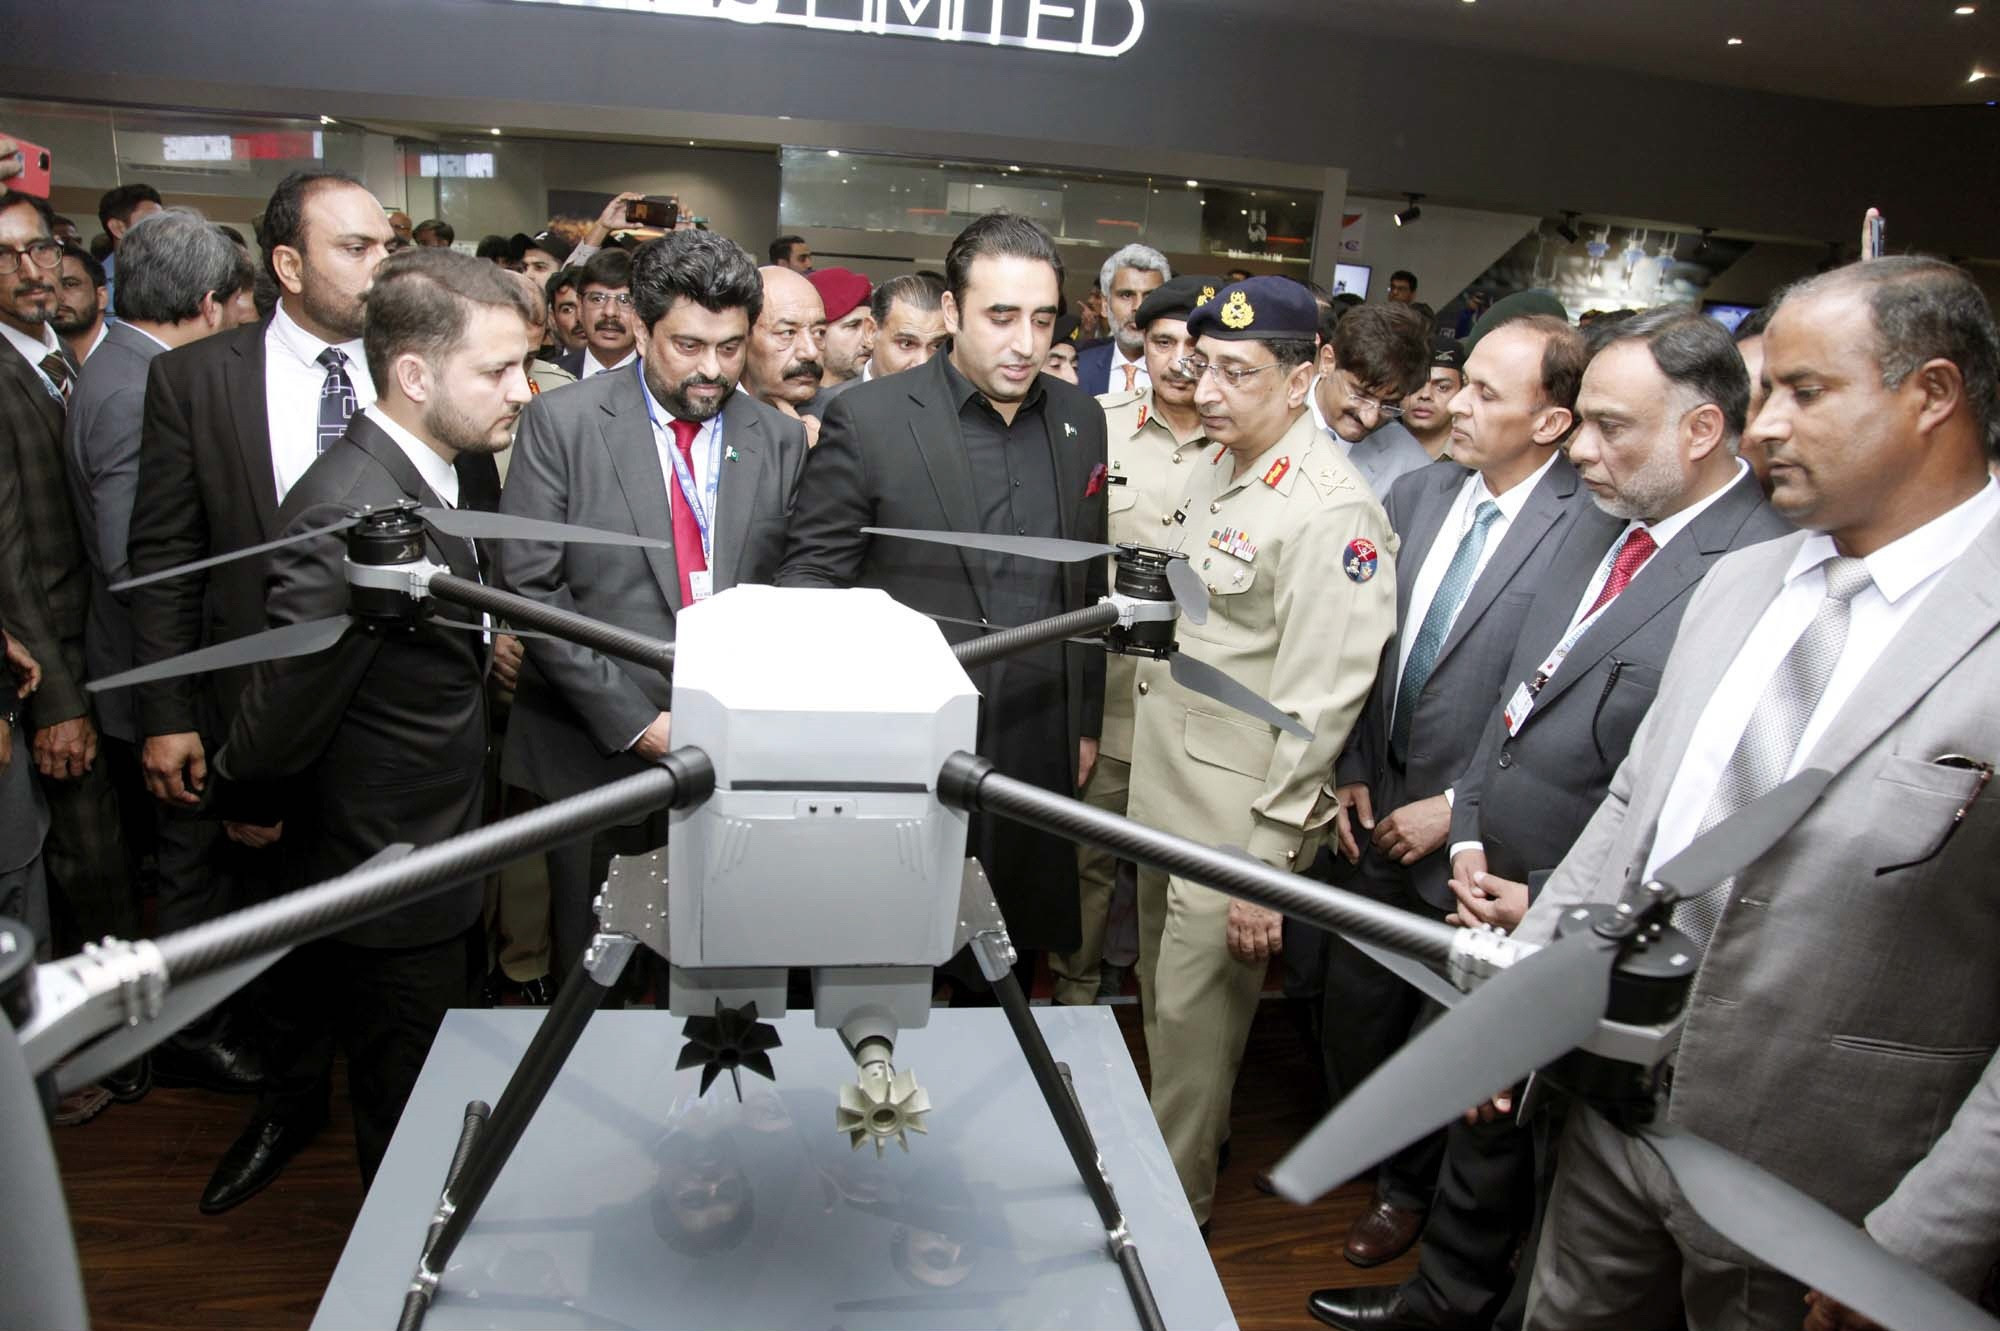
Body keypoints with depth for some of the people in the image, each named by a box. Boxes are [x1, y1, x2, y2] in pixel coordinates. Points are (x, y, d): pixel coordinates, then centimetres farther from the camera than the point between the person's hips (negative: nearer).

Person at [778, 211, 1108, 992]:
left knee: (1008, 977, 17)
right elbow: (811, 575, -6)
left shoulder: (1081, 422, 6)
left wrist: (1087, 721, 14)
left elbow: (1091, 587, 12)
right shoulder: (866, 419, -8)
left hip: (1037, 752, 4)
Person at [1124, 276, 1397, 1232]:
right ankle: (1183, 1140, 48)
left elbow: (1319, 704, -22)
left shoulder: (1332, 511, -21)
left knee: (1194, 1015, 7)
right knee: (1162, 989, 23)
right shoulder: (1212, 466, 7)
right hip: (1166, 790, 9)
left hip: (1240, 809, -8)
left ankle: (1175, 1201, 30)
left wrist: (1269, 865, -21)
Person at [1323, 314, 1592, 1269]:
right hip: (1381, 814, 5)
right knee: (1350, 1006, 19)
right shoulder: (1417, 494, 1)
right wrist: (1353, 771, 2)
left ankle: (1408, 1186, 43)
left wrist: (1456, 809, -15)